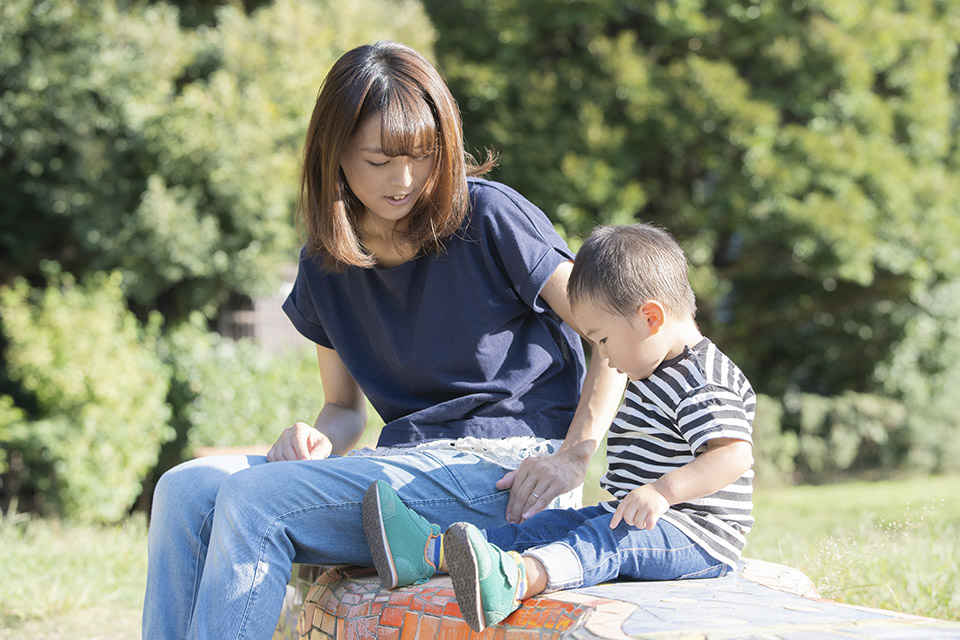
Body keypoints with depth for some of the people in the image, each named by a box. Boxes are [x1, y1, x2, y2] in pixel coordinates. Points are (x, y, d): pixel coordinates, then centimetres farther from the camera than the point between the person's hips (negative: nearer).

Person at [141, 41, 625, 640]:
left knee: (254, 498, -24)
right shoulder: (325, 266, 11)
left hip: (500, 471, -6)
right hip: (408, 459, 6)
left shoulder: (491, 219, -6)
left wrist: (574, 456, -17)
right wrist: (318, 439, -5)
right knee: (185, 490, -14)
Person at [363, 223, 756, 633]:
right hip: (642, 522, 11)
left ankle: (516, 580, -63)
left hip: (697, 537, -11)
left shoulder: (702, 385, -16)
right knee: (552, 525, 1)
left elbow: (735, 454, -31)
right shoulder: (655, 376, 20)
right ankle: (431, 550, -11)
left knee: (611, 539, -35)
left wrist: (665, 491, -41)